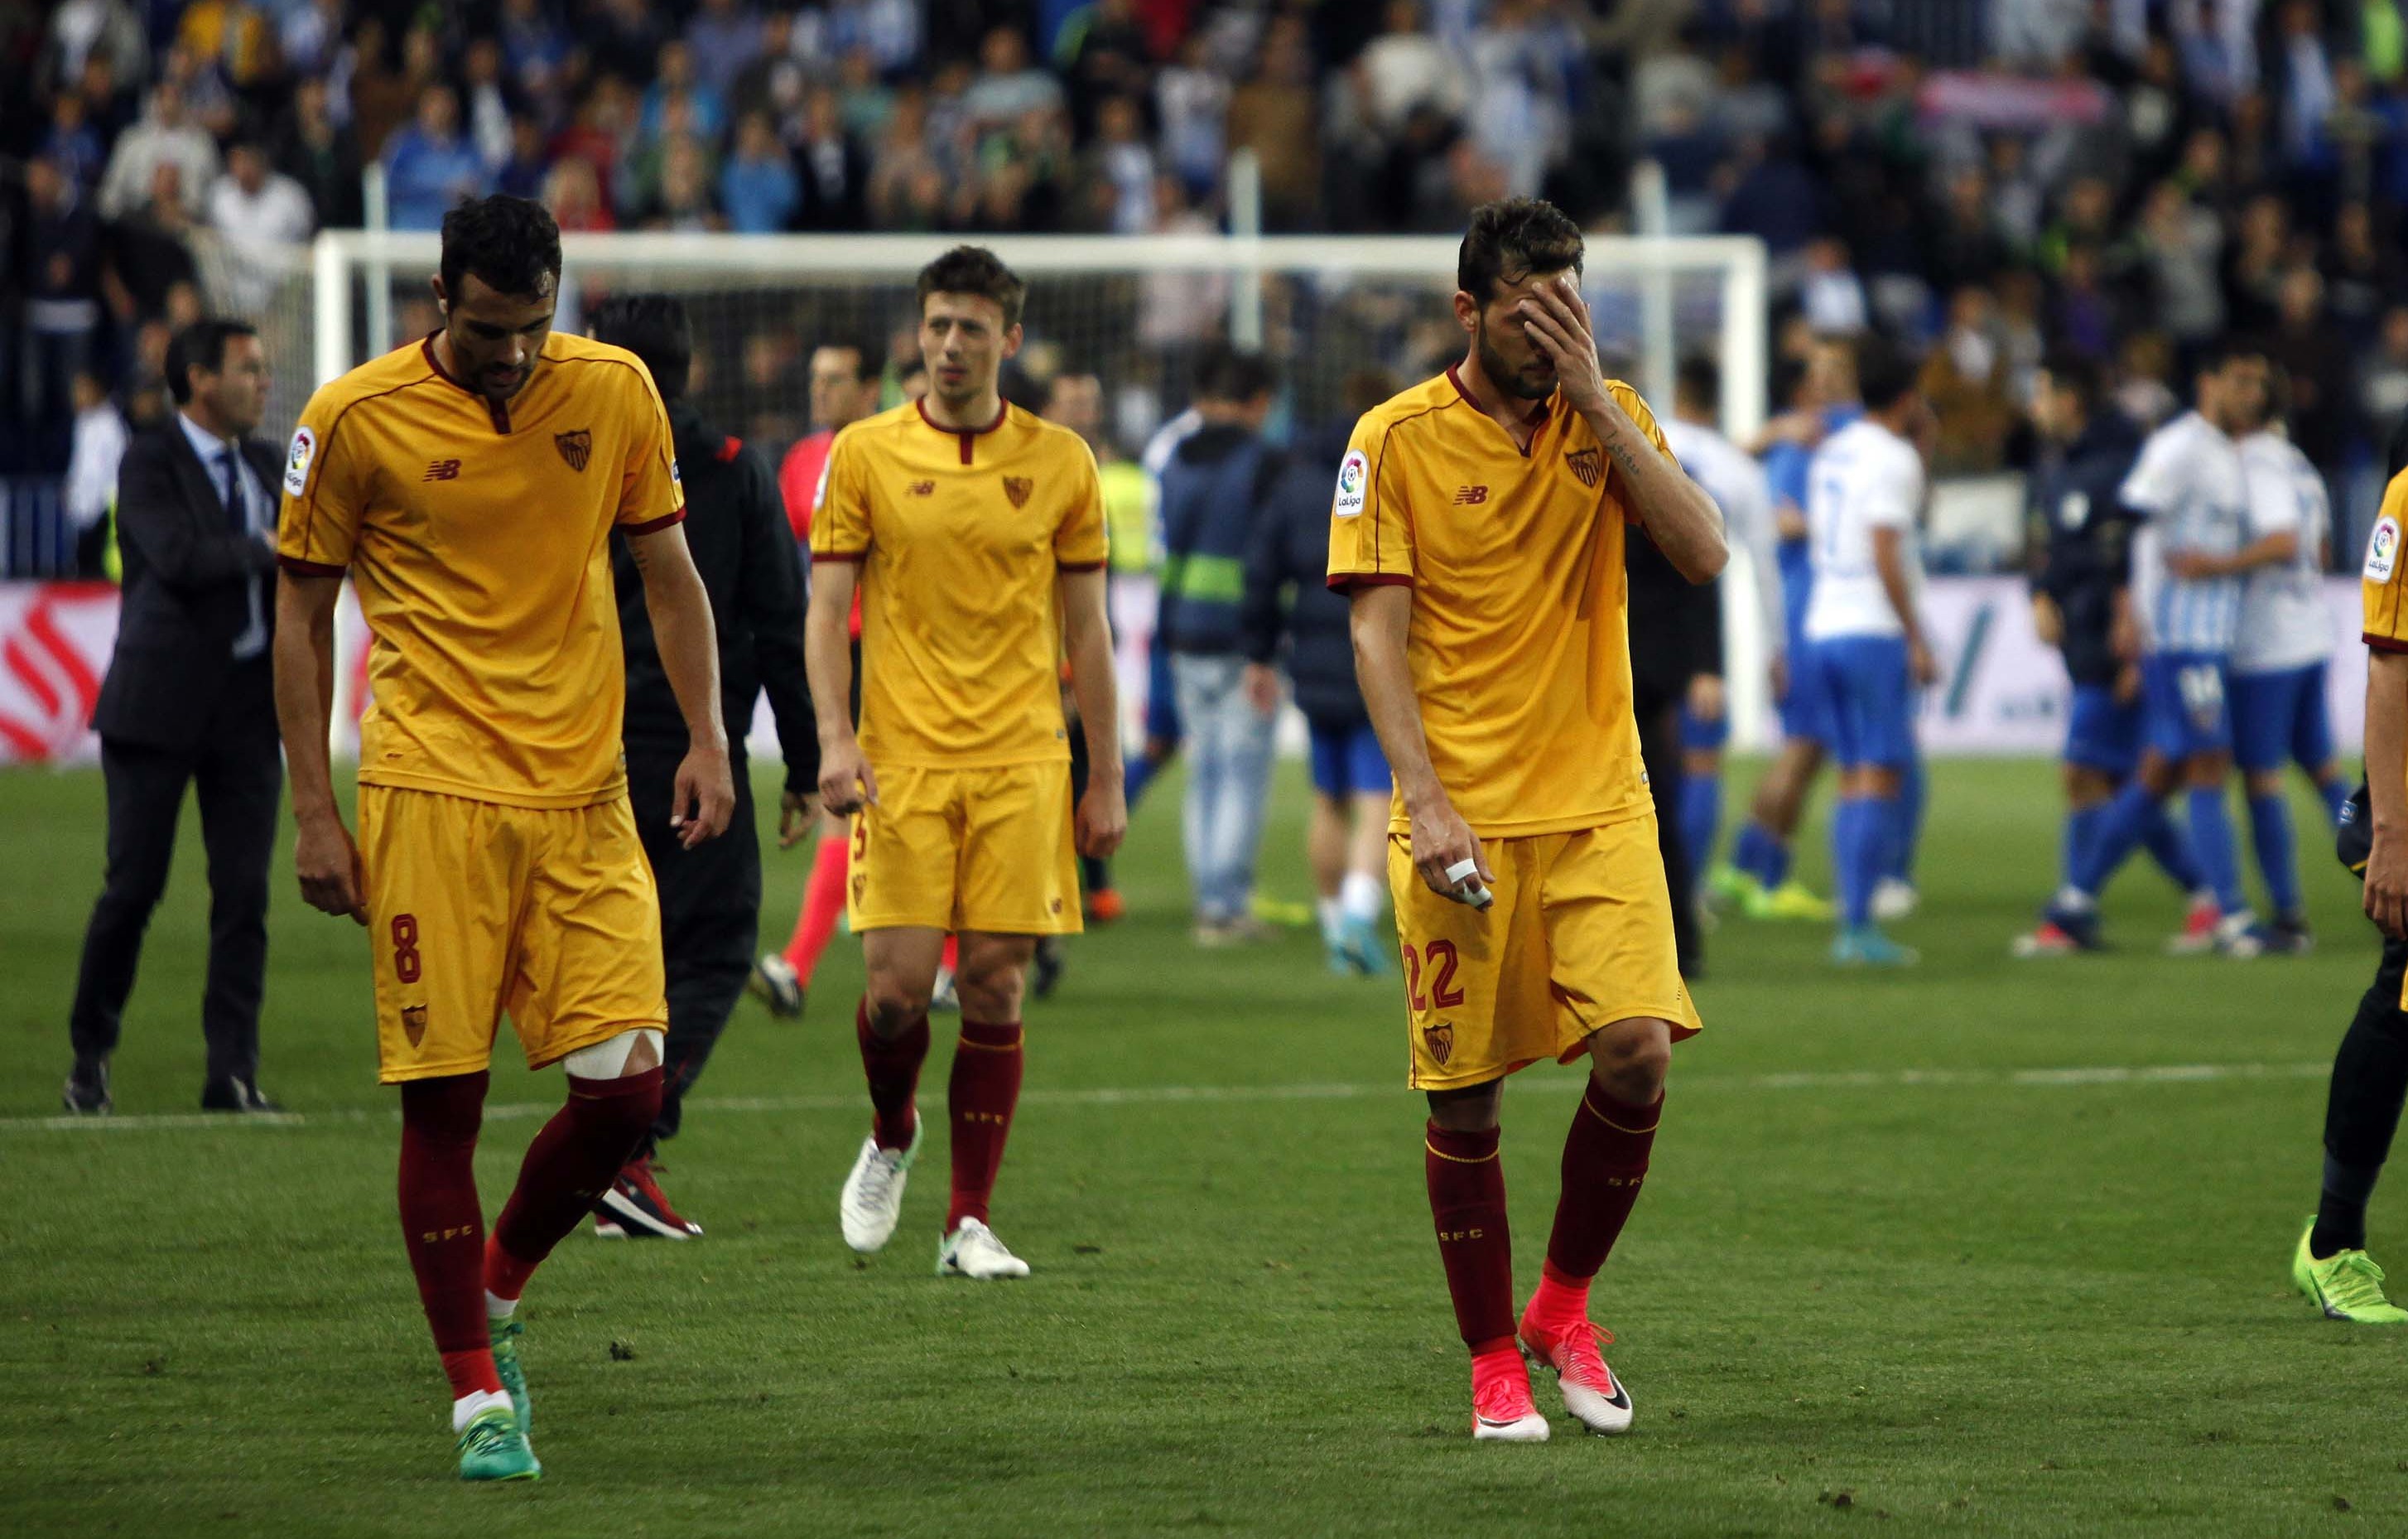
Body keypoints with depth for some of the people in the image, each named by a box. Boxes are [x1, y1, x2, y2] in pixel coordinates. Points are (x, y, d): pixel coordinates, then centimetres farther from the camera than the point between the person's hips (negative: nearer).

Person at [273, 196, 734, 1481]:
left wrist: (705, 739, 6)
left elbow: (667, 571, 15)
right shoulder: (355, 419, -4)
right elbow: (302, 613, 3)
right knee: (443, 1100, -5)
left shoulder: (614, 391, 4)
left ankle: (498, 1291, 23)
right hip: (431, 792, -3)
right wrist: (314, 812, -2)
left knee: (625, 1088, -4)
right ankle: (480, 1398, 5)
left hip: (584, 795, 3)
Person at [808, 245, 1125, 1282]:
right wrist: (835, 737, -12)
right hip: (901, 760, -1)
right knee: (899, 981, -8)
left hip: (1022, 764, 1)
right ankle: (890, 1140, 23)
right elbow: (827, 610, 2)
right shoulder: (865, 453, 2)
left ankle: (970, 1224, 4)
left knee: (995, 985, -3)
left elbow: (1086, 630, 10)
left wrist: (1106, 777, 8)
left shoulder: (1060, 460, 6)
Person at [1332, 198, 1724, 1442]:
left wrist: (1594, 402, -11)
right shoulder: (1397, 439, -1)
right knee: (1464, 1096, -1)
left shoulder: (1607, 418, 8)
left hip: (1598, 807, 2)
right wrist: (1426, 801, -14)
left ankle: (1563, 1305, 9)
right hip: (1462, 819, -2)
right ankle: (1493, 1363, 14)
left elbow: (1702, 553, -6)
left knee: (1637, 1051, -13)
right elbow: (1376, 634, -4)